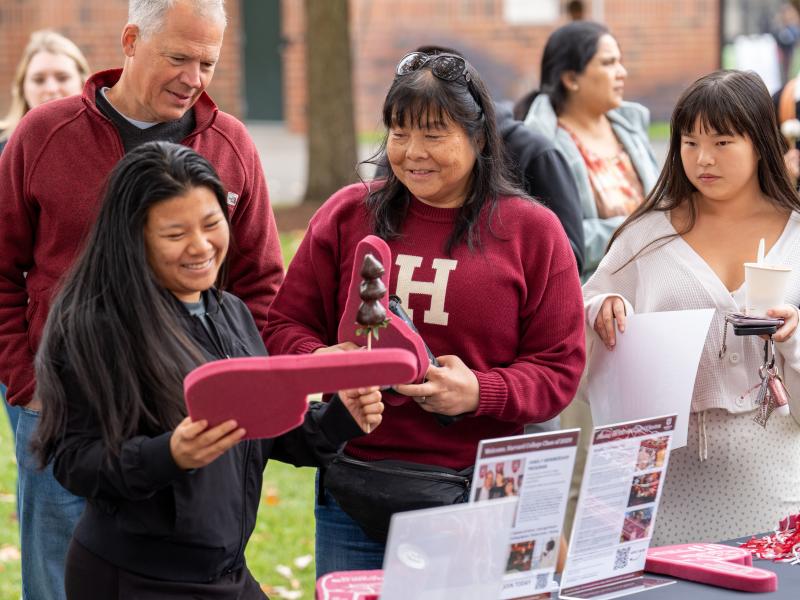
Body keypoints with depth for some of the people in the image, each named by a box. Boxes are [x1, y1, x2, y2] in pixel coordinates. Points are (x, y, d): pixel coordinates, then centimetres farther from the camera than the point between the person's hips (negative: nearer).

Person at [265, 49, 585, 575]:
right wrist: (322, 361, -12)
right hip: (354, 489, 2)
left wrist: (481, 392, -17)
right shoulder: (348, 215, 8)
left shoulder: (532, 230, 3)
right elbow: (285, 325, 10)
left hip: (483, 493, -1)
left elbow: (559, 367, 1)